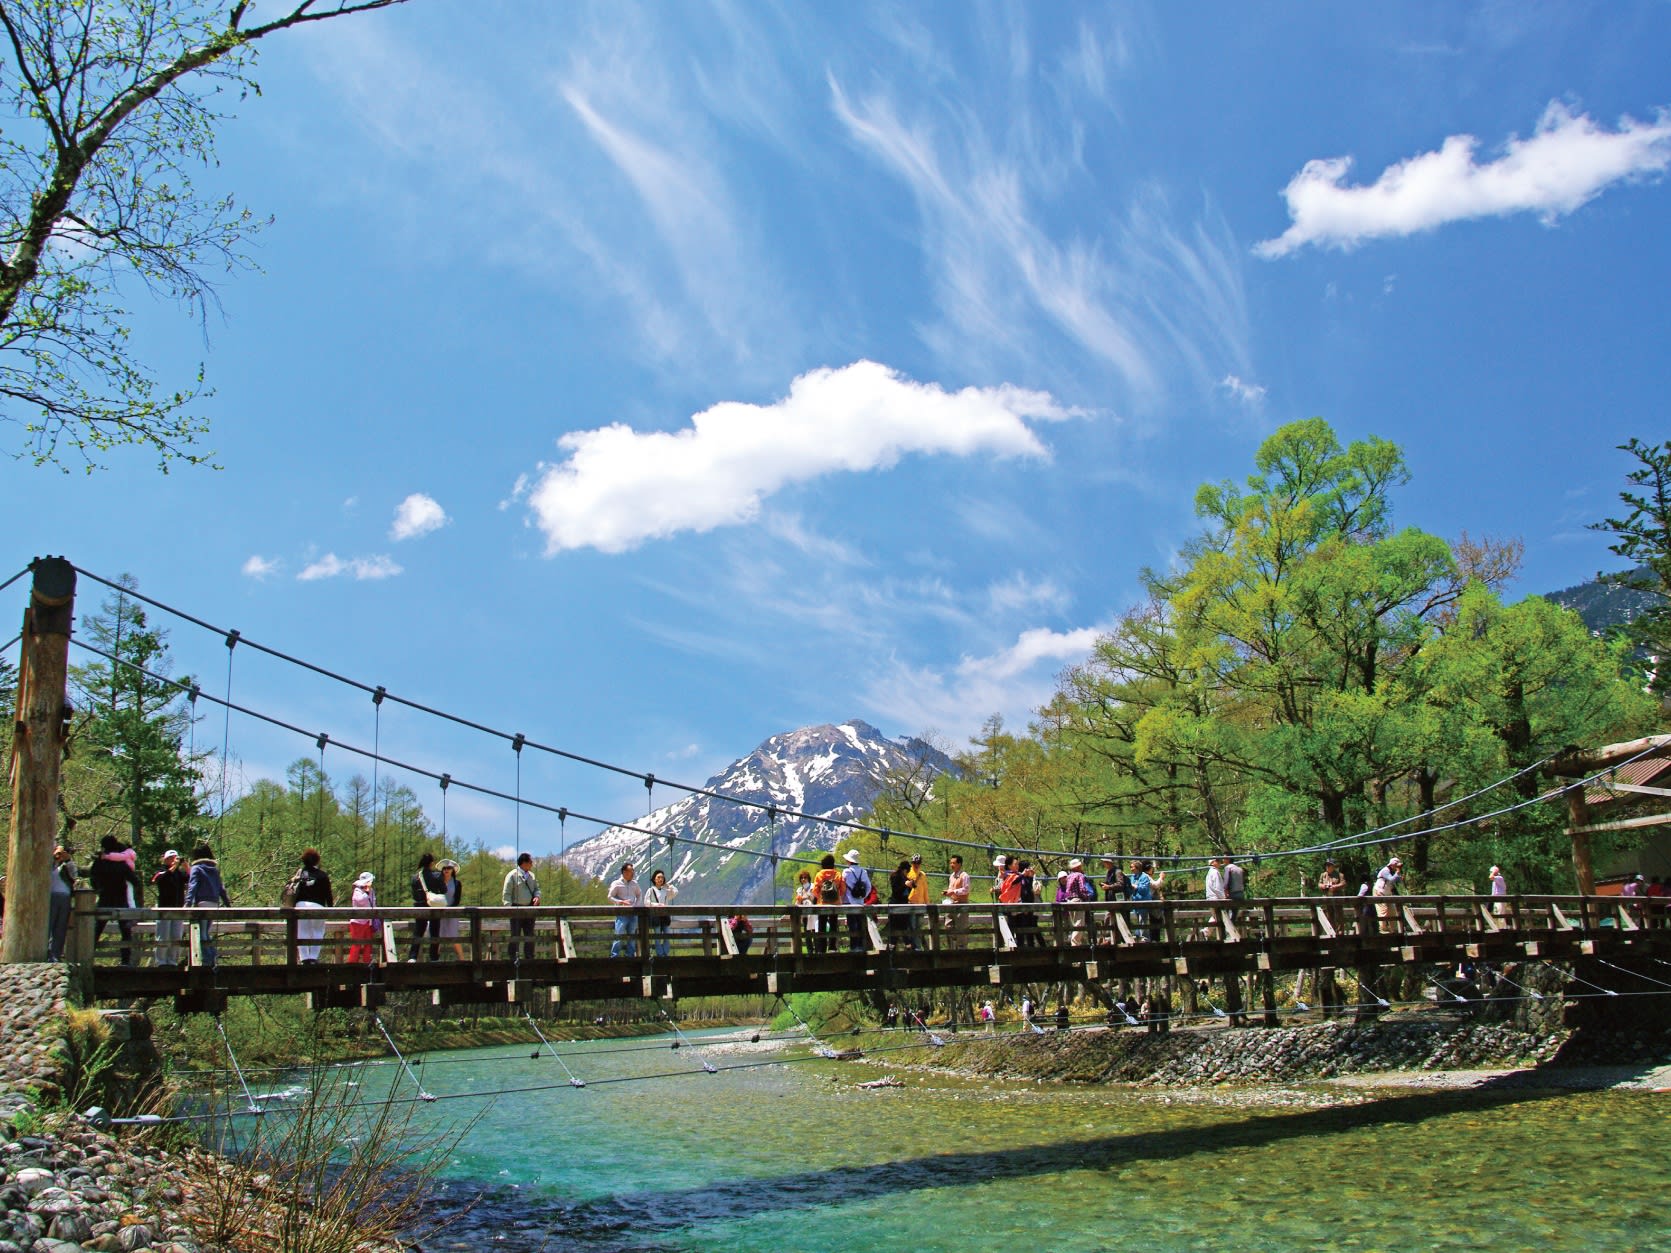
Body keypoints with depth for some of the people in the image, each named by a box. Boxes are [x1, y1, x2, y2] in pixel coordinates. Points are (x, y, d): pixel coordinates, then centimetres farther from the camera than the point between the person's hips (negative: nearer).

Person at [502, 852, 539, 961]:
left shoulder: (531, 876, 14)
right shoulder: (512, 875, -7)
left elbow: (536, 888, 20)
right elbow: (506, 894, -9)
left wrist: (537, 896, -3)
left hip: (529, 909, 6)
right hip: (517, 909, -6)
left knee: (530, 935, 9)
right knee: (515, 935, -4)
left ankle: (530, 958, 17)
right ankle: (514, 958, -1)